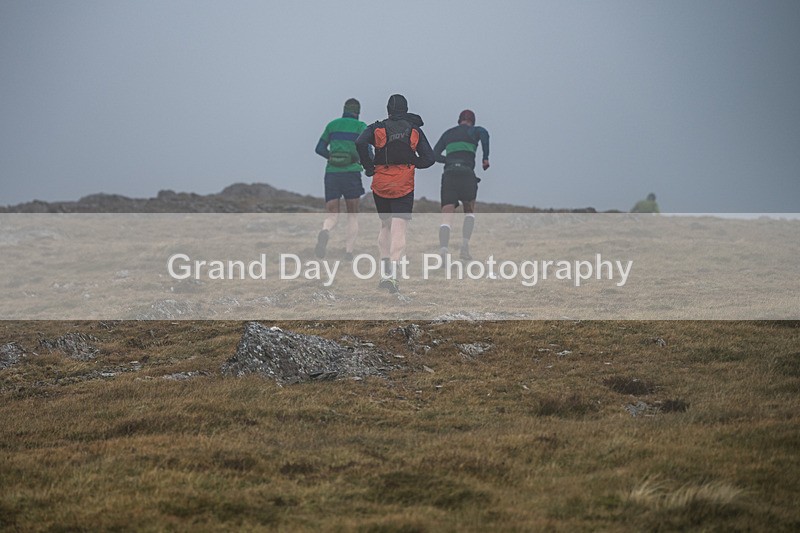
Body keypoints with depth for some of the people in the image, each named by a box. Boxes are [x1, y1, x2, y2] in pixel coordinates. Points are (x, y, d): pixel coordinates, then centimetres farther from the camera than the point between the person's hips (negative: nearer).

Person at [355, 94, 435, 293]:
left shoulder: (377, 128, 4)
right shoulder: (415, 130, 5)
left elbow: (360, 143, -15)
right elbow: (429, 158, 0)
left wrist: (369, 167, -4)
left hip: (380, 185, 1)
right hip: (404, 185, -1)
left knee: (385, 226, 17)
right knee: (398, 229, -5)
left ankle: (384, 273, 11)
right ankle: (393, 274, -19)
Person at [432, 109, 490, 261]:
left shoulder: (448, 133, 22)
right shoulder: (473, 131, 11)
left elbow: (435, 154, 19)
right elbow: (484, 134, -13)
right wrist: (486, 158, -6)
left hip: (448, 174, 2)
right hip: (466, 173, -2)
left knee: (446, 219, -5)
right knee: (470, 212, 20)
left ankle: (443, 251, -28)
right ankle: (465, 246, 1)